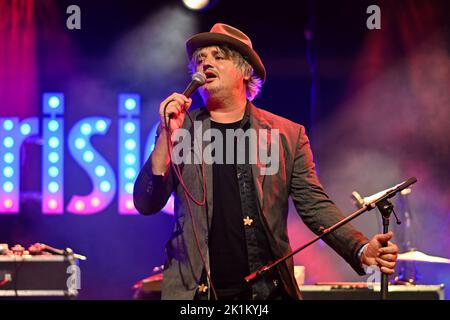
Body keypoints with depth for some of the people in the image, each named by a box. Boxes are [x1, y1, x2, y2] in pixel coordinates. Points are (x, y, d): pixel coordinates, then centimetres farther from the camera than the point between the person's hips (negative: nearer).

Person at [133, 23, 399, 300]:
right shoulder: (180, 131, 6)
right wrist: (168, 134, -12)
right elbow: (146, 204, 0)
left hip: (268, 290, 0)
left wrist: (362, 249, -15)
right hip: (194, 291, 0)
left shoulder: (288, 134, 5)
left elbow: (315, 206, 1)